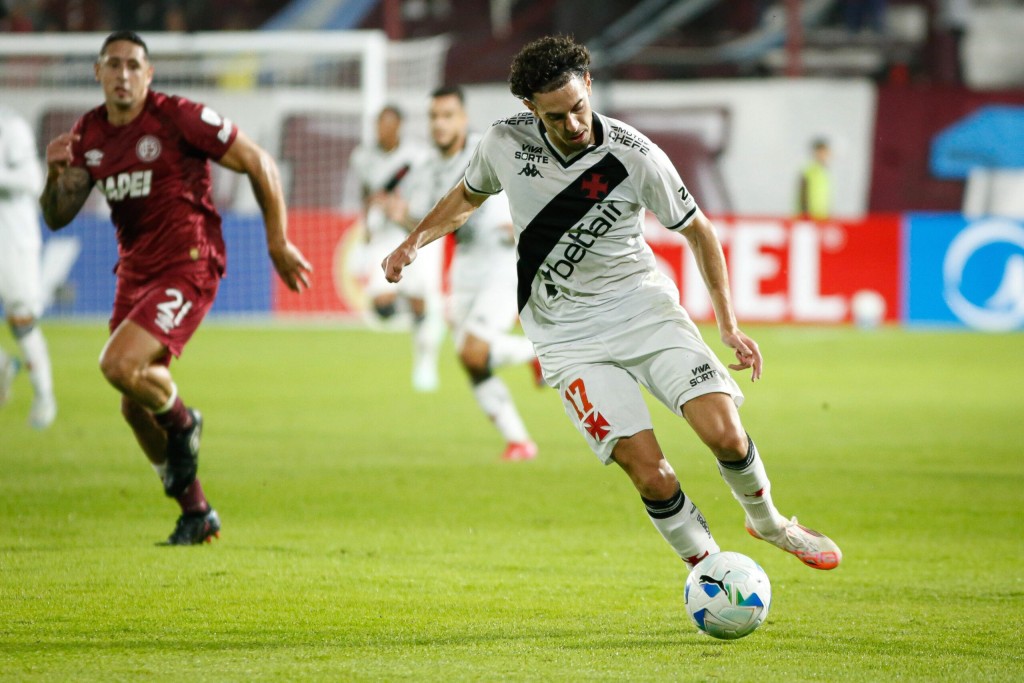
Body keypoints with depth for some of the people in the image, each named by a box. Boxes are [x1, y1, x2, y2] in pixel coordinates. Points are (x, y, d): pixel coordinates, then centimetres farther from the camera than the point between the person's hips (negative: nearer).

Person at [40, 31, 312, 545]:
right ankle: (196, 513, 25)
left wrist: (278, 243, -4)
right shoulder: (88, 135, 5)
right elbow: (57, 217, 6)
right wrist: (55, 173, -16)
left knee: (119, 364, -26)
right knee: (134, 410, 8)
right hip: (134, 271, 7)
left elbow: (259, 164, -7)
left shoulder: (179, 118, -13)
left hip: (187, 267, -7)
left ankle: (182, 421, 6)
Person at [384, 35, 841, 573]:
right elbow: (468, 195, 16)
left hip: (643, 305, 0)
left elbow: (697, 231, 0)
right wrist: (414, 242, 0)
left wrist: (729, 327, -3)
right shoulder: (504, 143, -8)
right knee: (649, 473, -16)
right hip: (569, 336, 0)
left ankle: (768, 523, 16)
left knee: (724, 432, -15)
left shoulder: (635, 156, -14)